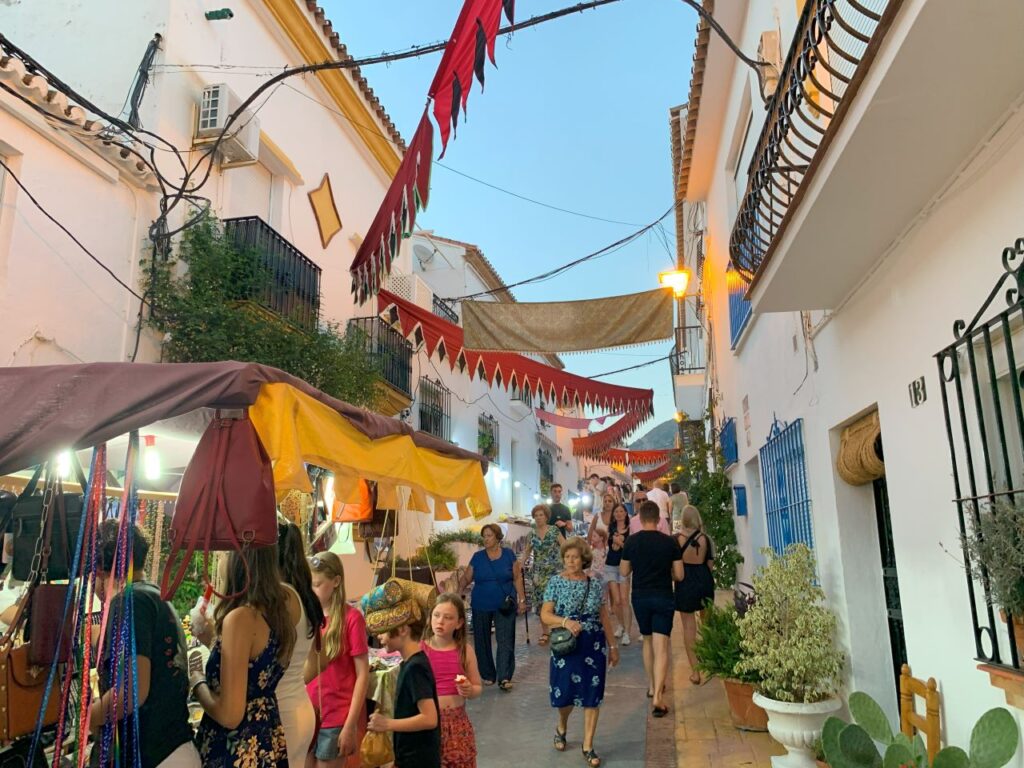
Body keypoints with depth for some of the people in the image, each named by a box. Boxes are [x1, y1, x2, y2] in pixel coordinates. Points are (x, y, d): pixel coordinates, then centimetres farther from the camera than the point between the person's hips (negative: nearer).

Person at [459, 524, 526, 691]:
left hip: (504, 606, -2)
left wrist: (522, 599, -3)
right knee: (482, 641, 9)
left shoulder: (508, 554, -2)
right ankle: (488, 675, 23)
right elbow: (466, 578, 2)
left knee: (505, 641, -6)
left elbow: (517, 578, 1)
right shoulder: (477, 557, 1)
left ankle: (504, 678, -4)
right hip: (481, 606, 2)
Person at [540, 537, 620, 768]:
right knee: (566, 693, 4)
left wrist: (612, 646, 8)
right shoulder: (556, 582, -5)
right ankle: (562, 727, 38)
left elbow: (604, 617, 8)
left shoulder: (595, 582, 2)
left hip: (594, 645, 2)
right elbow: (545, 615, -7)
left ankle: (588, 747, 18)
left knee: (593, 695, 3)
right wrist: (565, 621, -25)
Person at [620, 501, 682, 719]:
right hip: (663, 597, -2)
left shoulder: (632, 541, -4)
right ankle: (657, 697, -14)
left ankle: (652, 687, 32)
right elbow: (679, 575, -3)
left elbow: (624, 571, 5)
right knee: (661, 648, -4)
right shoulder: (669, 542, -7)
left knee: (647, 641, 22)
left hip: (640, 596, 2)